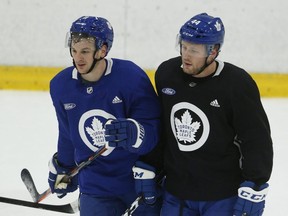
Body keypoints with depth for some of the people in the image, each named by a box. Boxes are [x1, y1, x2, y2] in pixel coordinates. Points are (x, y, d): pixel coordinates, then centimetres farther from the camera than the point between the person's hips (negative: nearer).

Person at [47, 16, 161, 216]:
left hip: (141, 182, -2)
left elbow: (153, 130, -17)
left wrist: (131, 132, -38)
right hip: (95, 187, 2)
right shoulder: (61, 85, -4)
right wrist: (63, 169, 23)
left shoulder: (132, 77, -18)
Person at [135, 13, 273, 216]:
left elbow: (258, 141, -12)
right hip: (176, 194, 5)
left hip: (224, 197, -5)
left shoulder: (237, 84, -15)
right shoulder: (166, 73, -2)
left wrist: (253, 190, -15)